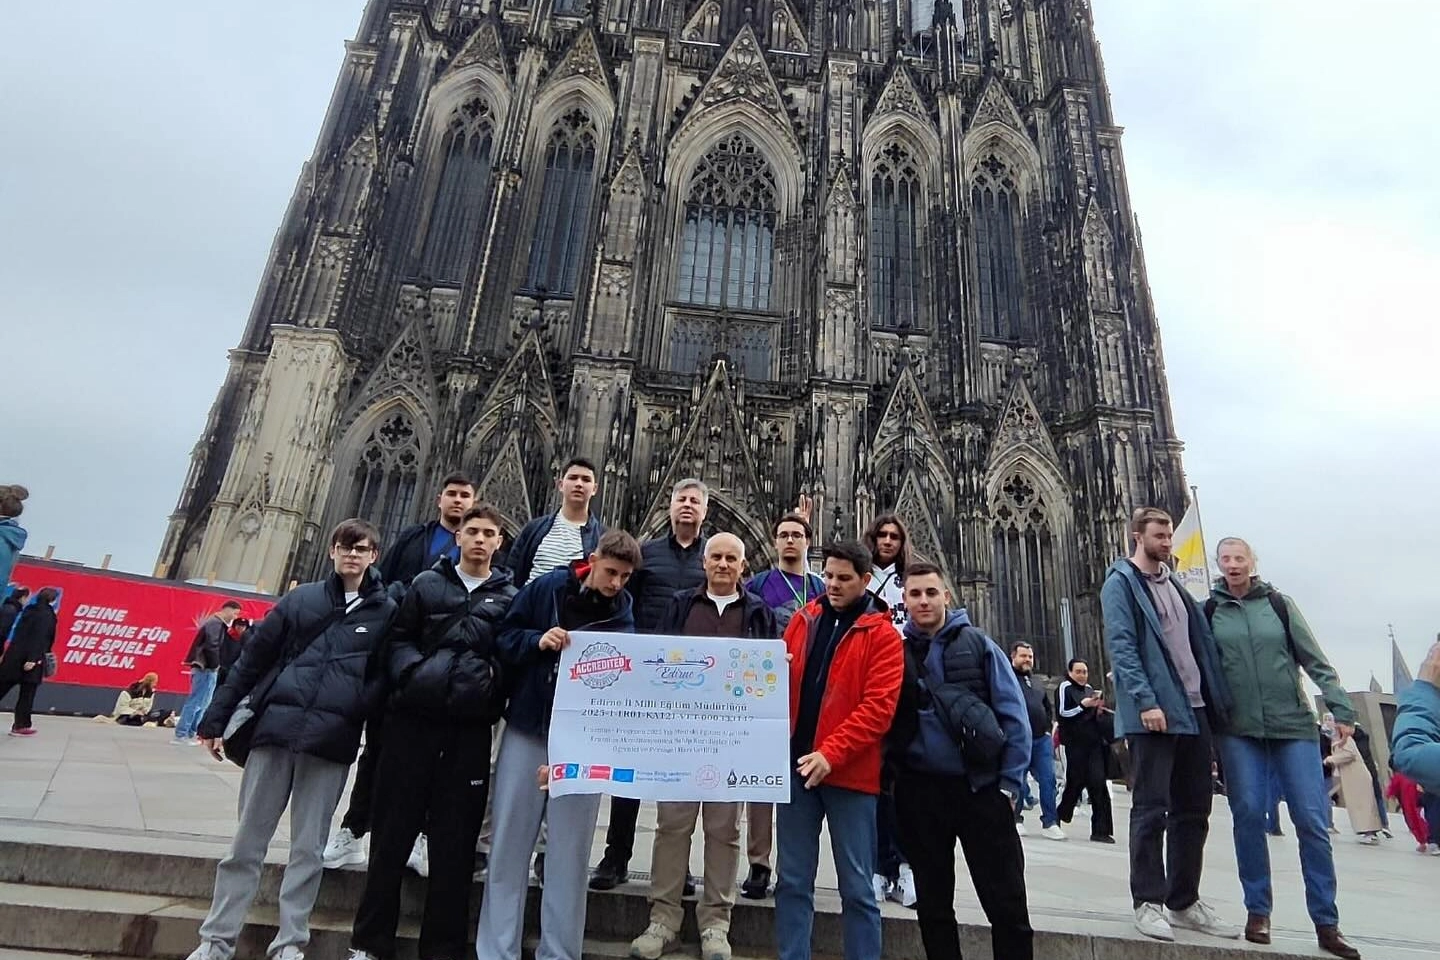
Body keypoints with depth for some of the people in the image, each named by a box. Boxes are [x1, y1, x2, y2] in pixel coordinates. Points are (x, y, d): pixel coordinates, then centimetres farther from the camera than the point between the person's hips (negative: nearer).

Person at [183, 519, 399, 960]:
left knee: (308, 849, 7)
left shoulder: (386, 612, 3)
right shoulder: (301, 598, 8)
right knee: (246, 843, 10)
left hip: (331, 743, -1)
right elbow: (252, 659, 10)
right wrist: (216, 719, 8)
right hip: (275, 729, 2)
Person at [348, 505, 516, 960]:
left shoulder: (510, 596, 8)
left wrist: (493, 684, -10)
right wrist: (414, 672, -11)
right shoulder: (427, 584, 9)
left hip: (470, 728, 0)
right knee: (393, 830, 8)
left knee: (455, 840, 6)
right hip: (414, 719, 1)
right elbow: (398, 640, 6)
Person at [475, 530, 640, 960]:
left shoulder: (627, 615, -2)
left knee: (569, 852, 7)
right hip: (528, 730, 0)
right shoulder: (547, 588, -3)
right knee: (509, 844, 7)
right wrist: (538, 640, -18)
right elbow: (505, 639, 0)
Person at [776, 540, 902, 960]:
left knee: (856, 887, 7)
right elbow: (782, 681, 14)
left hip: (850, 772, -4)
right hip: (796, 764, 4)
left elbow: (878, 706, -12)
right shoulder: (803, 619, 9)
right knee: (793, 881, 12)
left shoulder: (882, 634, -4)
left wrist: (831, 754, -20)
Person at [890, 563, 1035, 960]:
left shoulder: (979, 644, -1)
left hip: (981, 787, -1)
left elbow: (1015, 715, -3)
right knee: (932, 903, 15)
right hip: (919, 792, 2)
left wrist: (1009, 783, -7)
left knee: (1007, 904, 5)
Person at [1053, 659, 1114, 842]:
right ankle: (1059, 816, 23)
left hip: (1094, 742, 5)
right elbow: (1062, 713, -10)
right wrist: (1083, 705, -18)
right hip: (1075, 742, -5)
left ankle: (1101, 829, 0)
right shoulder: (1065, 688, -2)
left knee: (1098, 783, -3)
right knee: (1076, 782, 0)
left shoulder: (1089, 688, 17)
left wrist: (1098, 708, 6)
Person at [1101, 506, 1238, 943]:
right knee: (1151, 809, -2)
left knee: (1194, 809, 13)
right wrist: (1145, 701, -21)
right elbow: (1121, 646, -14)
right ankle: (1148, 902, 7)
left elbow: (1200, 641, 19)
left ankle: (1184, 901, 24)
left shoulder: (1173, 582, 19)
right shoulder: (1120, 583, -5)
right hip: (1153, 712, -8)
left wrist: (1218, 700, 11)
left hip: (1194, 709, 8)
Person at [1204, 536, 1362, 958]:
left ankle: (1327, 923, 13)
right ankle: (1257, 911, 13)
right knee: (1248, 815, -1)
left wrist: (1341, 708, -5)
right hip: (1238, 731, 0)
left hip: (1293, 725, 1)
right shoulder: (1208, 611, 2)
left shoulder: (1279, 604, 5)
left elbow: (1315, 661, 4)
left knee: (1312, 819, 1)